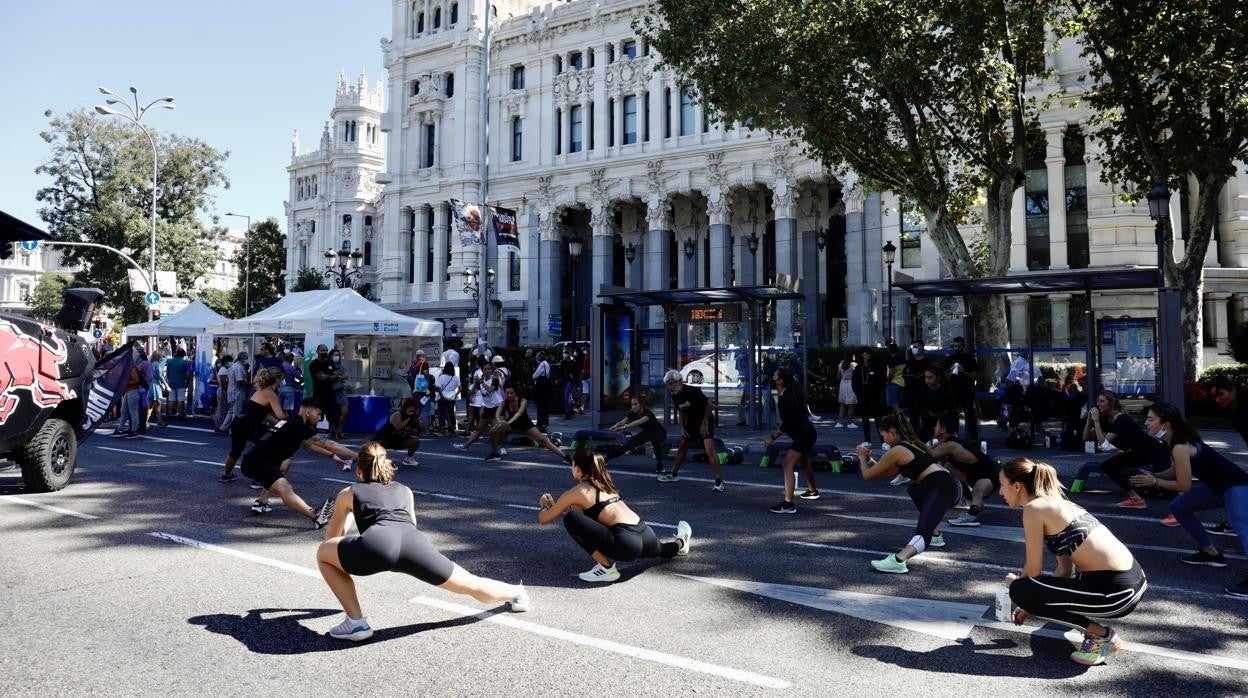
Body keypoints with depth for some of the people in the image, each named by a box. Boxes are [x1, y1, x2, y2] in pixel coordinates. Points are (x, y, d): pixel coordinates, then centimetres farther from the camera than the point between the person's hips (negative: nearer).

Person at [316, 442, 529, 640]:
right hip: (415, 543, 4)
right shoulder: (405, 490, 38)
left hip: (378, 544, -3)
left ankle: (356, 622, 16)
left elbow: (331, 538, 45)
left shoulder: (348, 493, 32)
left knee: (322, 553, 23)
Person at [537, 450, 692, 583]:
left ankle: (606, 567, -9)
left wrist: (545, 505, 30)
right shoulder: (602, 485, 21)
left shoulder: (576, 492, 0)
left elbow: (543, 519, 8)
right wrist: (554, 504, 38)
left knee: (571, 520, -12)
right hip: (645, 535, 9)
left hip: (627, 543, -9)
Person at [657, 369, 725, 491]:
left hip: (705, 420, -8)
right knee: (681, 448, 17)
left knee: (709, 450, -22)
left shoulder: (693, 391, -25)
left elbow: (708, 405, -19)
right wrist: (682, 427, 5)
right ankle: (673, 474, 35)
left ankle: (719, 481, -21)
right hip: (691, 421, 8)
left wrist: (705, 423, -18)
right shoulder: (675, 396, -3)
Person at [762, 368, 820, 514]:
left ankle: (788, 504, -27)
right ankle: (812, 491, 54)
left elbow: (787, 424, -27)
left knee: (788, 465, -19)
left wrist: (772, 438, -25)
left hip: (803, 435, -11)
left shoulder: (786, 399, -24)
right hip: (807, 432, 11)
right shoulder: (790, 393, 6)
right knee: (804, 462, 31)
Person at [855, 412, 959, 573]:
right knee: (915, 490, 38)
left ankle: (898, 561, -54)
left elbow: (868, 475, 6)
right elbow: (888, 473, 32)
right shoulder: (911, 445, 24)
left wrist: (862, 458, 24)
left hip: (942, 488, -9)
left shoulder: (896, 451, -3)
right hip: (947, 484, 9)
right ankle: (935, 536, 39)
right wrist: (869, 458, 28)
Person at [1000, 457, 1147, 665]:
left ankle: (1101, 634, -1)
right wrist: (1031, 605, 20)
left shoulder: (1034, 508, -11)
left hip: (1116, 592, -10)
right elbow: (1065, 570, 18)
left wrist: (1014, 583, 14)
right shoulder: (1055, 503, 15)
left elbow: (1034, 570, -8)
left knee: (1020, 591, -7)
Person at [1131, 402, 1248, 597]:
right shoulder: (1175, 440, 4)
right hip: (1216, 485, 10)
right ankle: (1211, 553, 24)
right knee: (1178, 507, 15)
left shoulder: (1179, 447, -25)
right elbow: (1176, 471, 14)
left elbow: (1184, 485, -20)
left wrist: (1154, 482, -10)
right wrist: (1152, 475, -2)